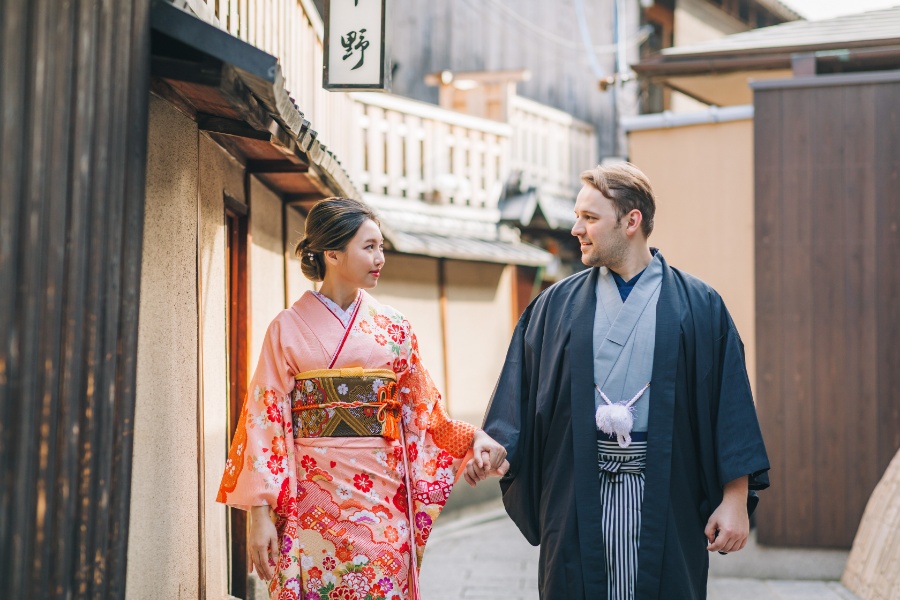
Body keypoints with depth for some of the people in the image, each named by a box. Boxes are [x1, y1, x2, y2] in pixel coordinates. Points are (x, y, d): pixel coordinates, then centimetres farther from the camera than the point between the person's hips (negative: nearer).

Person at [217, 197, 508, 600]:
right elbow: (266, 420, -3)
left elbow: (422, 415, 9)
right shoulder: (288, 328, 1)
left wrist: (473, 437, -9)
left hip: (382, 501, 2)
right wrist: (260, 514, -9)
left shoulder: (394, 328, 8)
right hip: (310, 500, -2)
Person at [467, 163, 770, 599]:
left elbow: (730, 405, -1)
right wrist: (493, 444, -15)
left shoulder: (698, 306, 1)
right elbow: (518, 390, 3)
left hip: (666, 495, -1)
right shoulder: (556, 306, 8)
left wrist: (736, 500, -5)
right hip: (577, 495, 2)